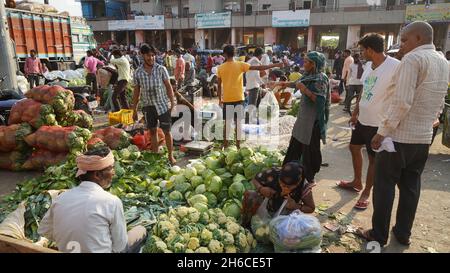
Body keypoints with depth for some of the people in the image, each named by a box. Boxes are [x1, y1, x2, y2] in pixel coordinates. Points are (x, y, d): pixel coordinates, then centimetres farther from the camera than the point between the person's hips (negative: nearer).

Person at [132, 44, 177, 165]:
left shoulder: (161, 69, -5)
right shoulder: (138, 73, 1)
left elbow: (168, 86, -1)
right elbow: (136, 92, 7)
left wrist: (172, 102, -8)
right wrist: (134, 110, 8)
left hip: (163, 105, -2)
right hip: (148, 106, 2)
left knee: (167, 131, 1)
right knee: (152, 131, 12)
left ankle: (171, 156, 13)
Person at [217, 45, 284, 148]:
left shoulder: (220, 68, -1)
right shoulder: (240, 65, -6)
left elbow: (219, 86, 3)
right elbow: (259, 68, -10)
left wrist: (220, 99, 14)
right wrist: (275, 65, -7)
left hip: (226, 99, 1)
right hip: (238, 98, -1)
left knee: (227, 122, 9)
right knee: (238, 122, 8)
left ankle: (225, 144, 14)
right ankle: (238, 143, 14)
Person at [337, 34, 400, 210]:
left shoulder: (395, 67, -19)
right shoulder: (370, 66, 7)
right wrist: (355, 114, 17)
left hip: (378, 123, -9)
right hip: (362, 119, 9)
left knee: (373, 158, 5)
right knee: (354, 147, 20)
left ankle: (366, 193, 23)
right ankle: (357, 182, 40)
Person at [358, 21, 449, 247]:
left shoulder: (413, 59, -14)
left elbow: (401, 101, -23)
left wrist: (383, 131, -19)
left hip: (399, 136, -8)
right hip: (424, 137, 8)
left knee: (385, 185, 3)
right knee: (410, 186, 15)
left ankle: (379, 235, 12)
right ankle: (403, 233, 26)